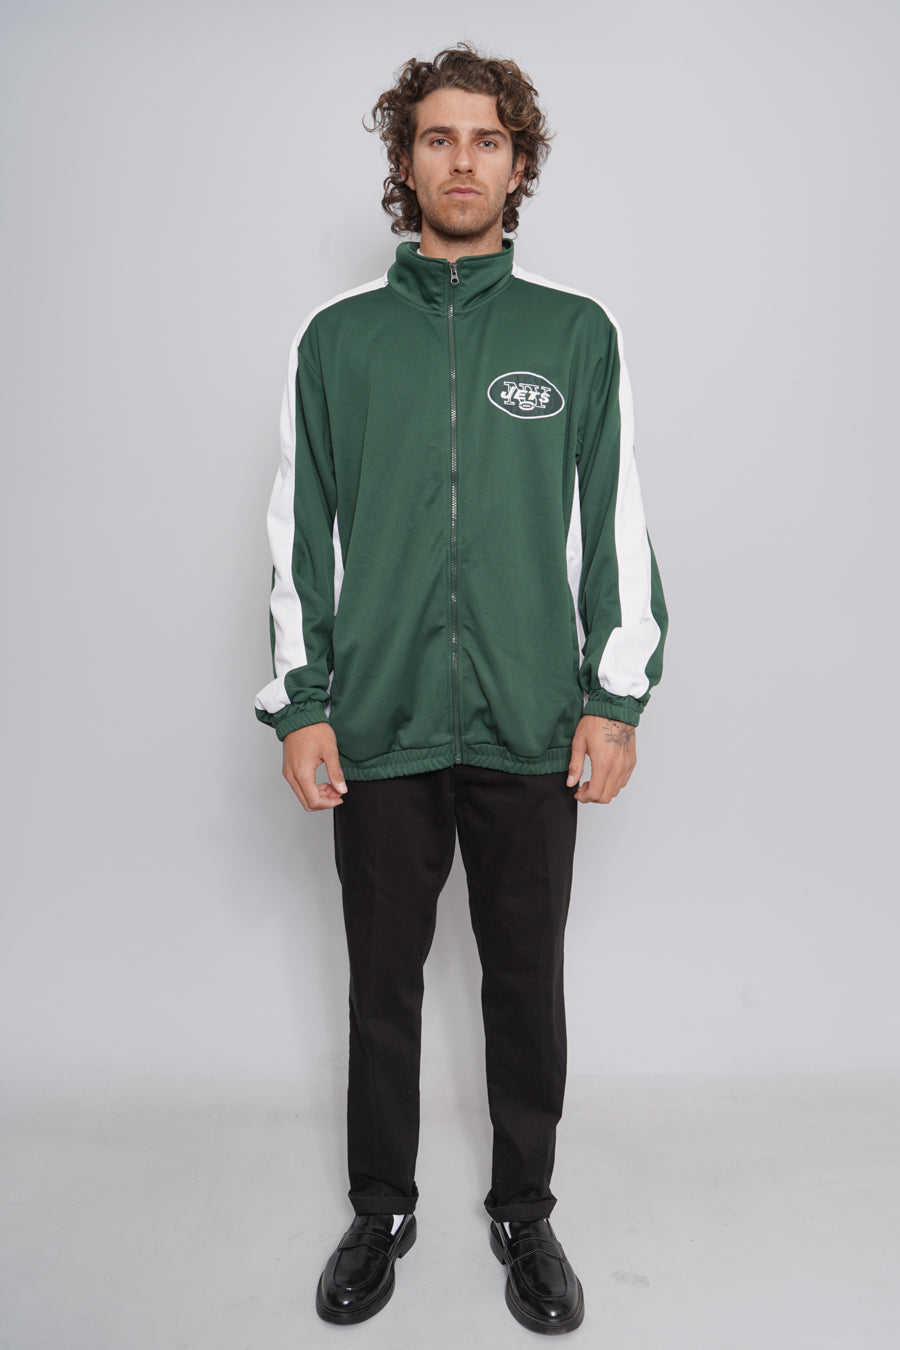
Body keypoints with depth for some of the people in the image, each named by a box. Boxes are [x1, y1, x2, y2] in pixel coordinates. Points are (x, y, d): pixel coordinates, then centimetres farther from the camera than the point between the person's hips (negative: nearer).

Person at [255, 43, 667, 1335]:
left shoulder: (579, 333, 5)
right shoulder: (337, 337, 6)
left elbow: (617, 524, 4)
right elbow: (301, 532, 5)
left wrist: (617, 698, -2)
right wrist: (300, 705, 0)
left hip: (532, 731, 0)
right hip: (378, 730, 1)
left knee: (527, 984, 11)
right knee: (383, 984, 13)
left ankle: (524, 1211, 33)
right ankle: (382, 1209, 34)